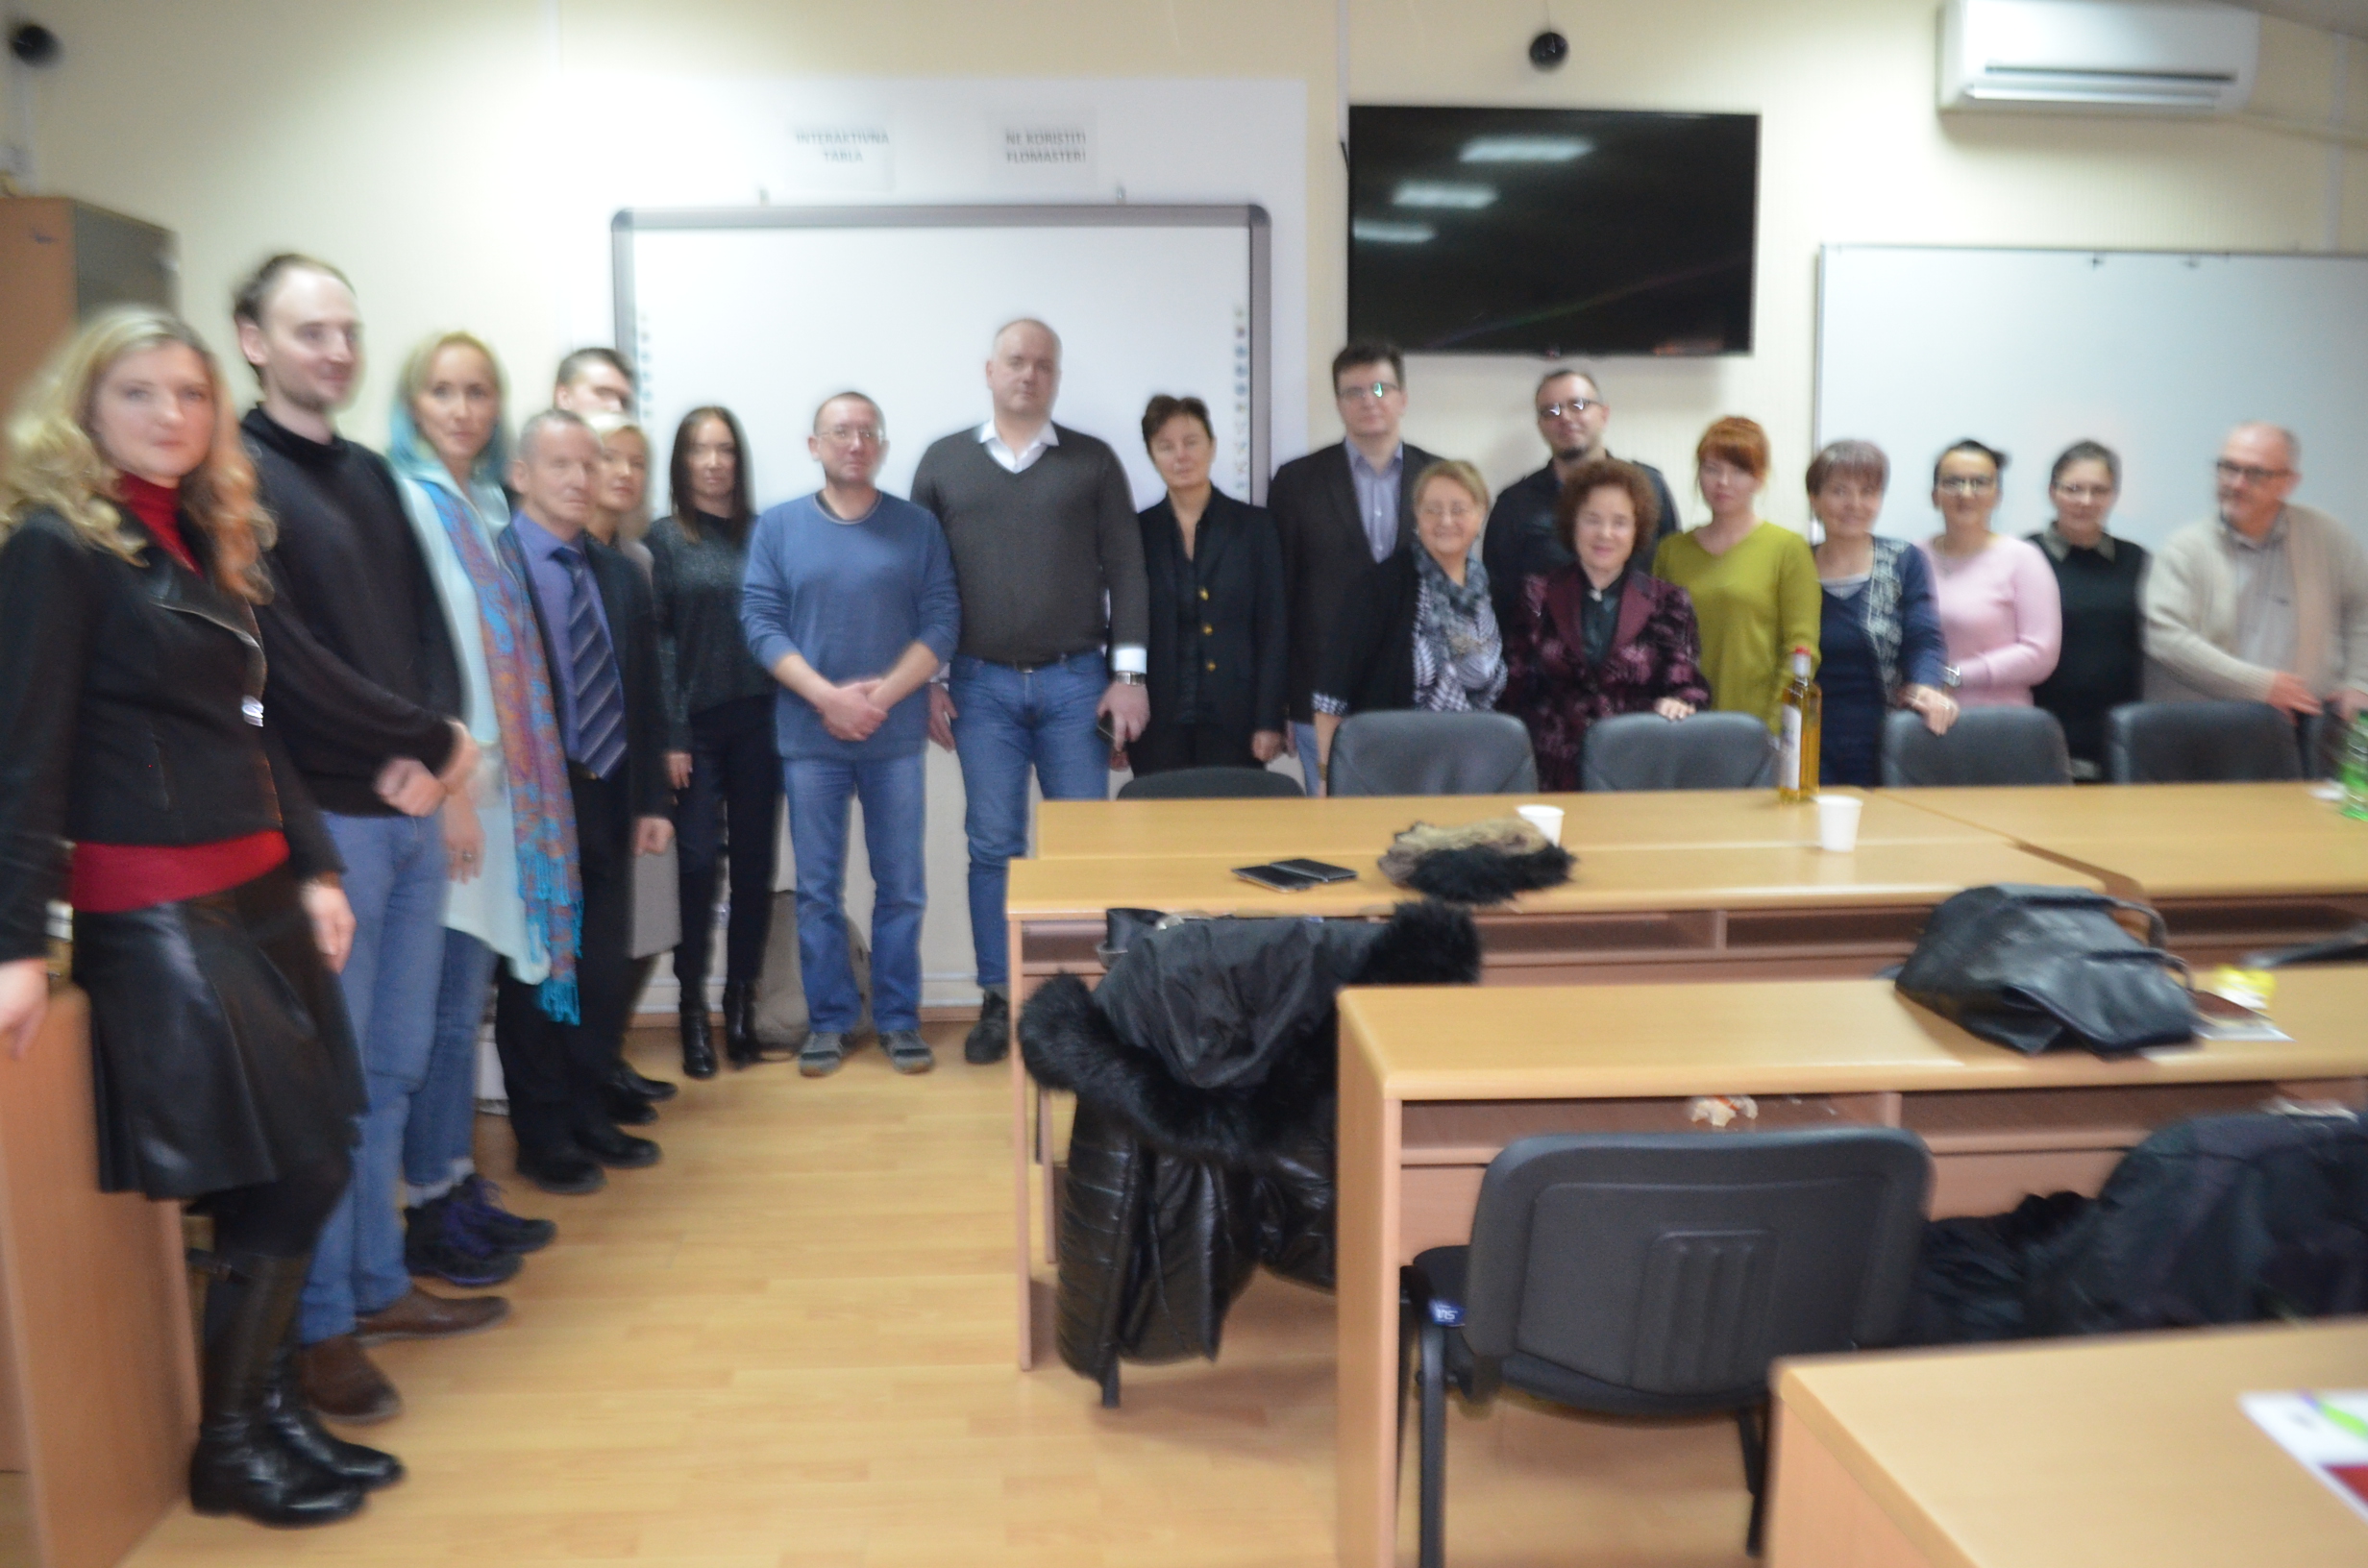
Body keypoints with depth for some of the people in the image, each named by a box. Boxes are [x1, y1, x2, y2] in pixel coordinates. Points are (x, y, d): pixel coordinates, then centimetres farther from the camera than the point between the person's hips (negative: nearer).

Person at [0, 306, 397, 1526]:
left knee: (305, 1167, 8)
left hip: (258, 895, 8)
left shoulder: (205, 541, 15)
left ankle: (267, 1405, 24)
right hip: (157, 915, -8)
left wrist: (314, 869, 12)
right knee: (289, 1175, -4)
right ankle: (227, 1447, 14)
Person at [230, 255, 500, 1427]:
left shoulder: (371, 476, 15)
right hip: (324, 821, -7)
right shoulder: (240, 480, -8)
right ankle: (321, 1328, 14)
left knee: (394, 1067, 14)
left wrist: (437, 748, -6)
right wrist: (433, 739, -10)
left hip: (409, 811, 7)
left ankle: (377, 1285, 28)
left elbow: (427, 625, 11)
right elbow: (289, 664, -16)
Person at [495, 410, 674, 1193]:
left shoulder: (620, 575, 12)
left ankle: (589, 1117, 28)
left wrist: (651, 798, 9)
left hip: (607, 801, 6)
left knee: (604, 973, 13)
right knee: (534, 975, 6)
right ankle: (543, 1137, 20)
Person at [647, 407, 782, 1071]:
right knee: (699, 861, -2)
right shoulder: (664, 538, 3)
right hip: (696, 724, -2)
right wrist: (670, 736, -9)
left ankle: (741, 1006, 15)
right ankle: (693, 1009, 10)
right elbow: (656, 640, -3)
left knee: (755, 863, 5)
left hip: (758, 722, 2)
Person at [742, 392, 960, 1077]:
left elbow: (942, 621, -2)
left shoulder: (918, 526, 4)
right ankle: (828, 1020, 18)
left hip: (896, 735, 0)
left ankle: (899, 1019, 17)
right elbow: (760, 622, -2)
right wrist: (826, 696, -15)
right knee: (817, 887, 6)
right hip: (808, 735, 0)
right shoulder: (778, 526, 4)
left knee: (901, 885, 5)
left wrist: (883, 694, -15)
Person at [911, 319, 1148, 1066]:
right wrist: (928, 681, 1)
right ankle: (999, 1000, 14)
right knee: (993, 845, 4)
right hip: (981, 685, 0)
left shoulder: (1093, 461, 6)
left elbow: (1125, 570, 2)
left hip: (1076, 680, 0)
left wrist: (1128, 674, -5)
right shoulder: (943, 461, 8)